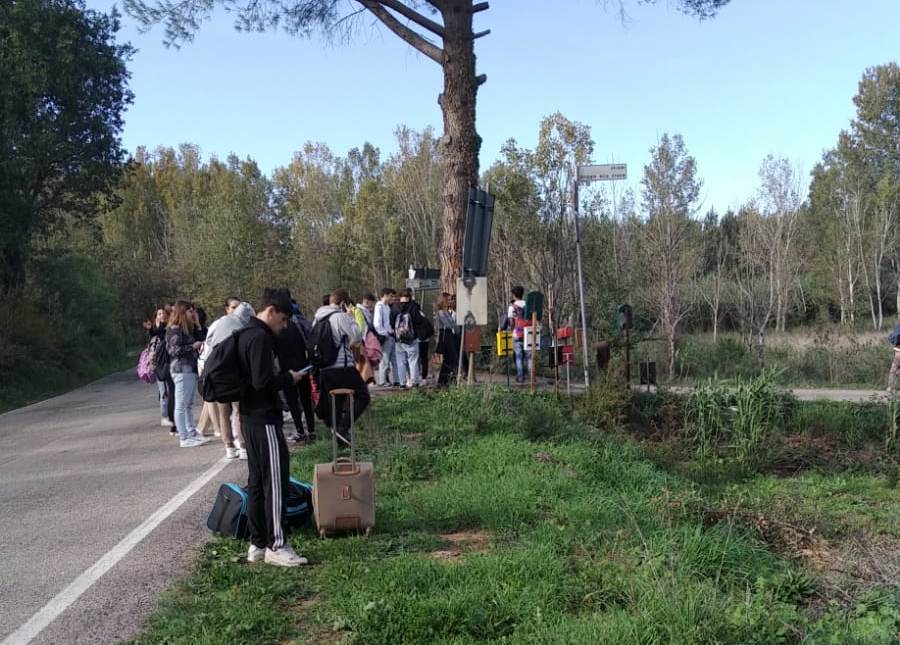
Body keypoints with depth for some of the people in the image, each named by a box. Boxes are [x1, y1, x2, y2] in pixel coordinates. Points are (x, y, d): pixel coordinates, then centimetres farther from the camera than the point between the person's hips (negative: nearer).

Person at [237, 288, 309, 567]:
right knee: (275, 482, -5)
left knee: (257, 482, 14)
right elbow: (263, 382, -24)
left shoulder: (246, 335, 14)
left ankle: (257, 544, 20)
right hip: (264, 418, -10)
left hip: (250, 418, 10)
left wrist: (281, 377, 12)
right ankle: (276, 546, 0)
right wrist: (288, 378, -9)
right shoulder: (261, 338, -17)